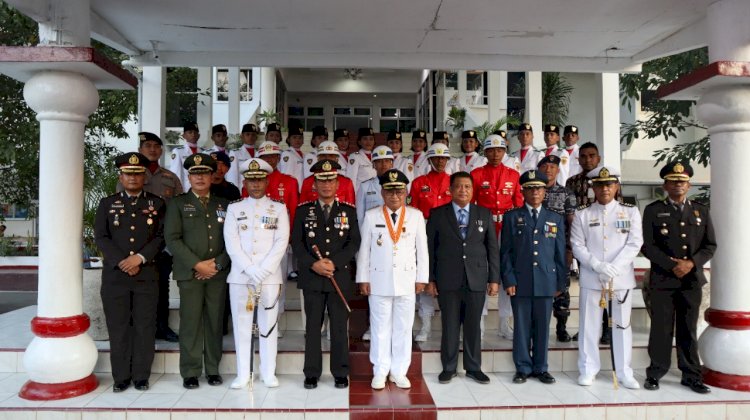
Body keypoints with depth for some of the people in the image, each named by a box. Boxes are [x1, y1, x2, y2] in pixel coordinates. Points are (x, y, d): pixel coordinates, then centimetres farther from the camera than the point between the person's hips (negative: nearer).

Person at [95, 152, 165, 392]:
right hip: (114, 275, 1)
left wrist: (140, 258, -12)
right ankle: (121, 377, 15)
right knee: (118, 327, 4)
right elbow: (101, 237, 2)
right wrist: (121, 262, -10)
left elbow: (162, 237, 1)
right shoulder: (107, 203, 11)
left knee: (145, 327, 2)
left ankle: (141, 376, 13)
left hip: (147, 275, 0)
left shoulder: (157, 203, 9)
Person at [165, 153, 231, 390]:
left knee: (215, 322, 5)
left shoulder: (224, 205, 14)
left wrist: (218, 264, -6)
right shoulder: (178, 204, 7)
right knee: (190, 323, -2)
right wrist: (197, 264, -11)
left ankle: (213, 369, 16)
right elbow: (172, 239, -3)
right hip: (189, 273, -2)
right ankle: (190, 372, 9)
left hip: (218, 273, 2)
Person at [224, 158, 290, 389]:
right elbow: (231, 242, -1)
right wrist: (250, 270, -12)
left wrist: (263, 270, -12)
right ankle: (243, 374, 16)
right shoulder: (234, 208, 8)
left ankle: (268, 373, 15)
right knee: (241, 325, 5)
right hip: (240, 276, 1)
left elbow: (281, 242, -3)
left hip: (270, 276, -1)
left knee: (268, 325, 5)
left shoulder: (279, 208, 6)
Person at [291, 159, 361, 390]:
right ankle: (312, 373, 17)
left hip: (341, 277, 0)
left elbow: (354, 242, 1)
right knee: (312, 327, 6)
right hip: (312, 278, 0)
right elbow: (297, 242, 1)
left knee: (340, 327, 5)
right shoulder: (303, 210, 7)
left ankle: (340, 373, 17)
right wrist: (313, 264, -13)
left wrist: (334, 263, -12)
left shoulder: (349, 211, 8)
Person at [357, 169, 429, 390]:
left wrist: (421, 278, 2)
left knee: (403, 328, 8)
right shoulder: (371, 216, 0)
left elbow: (422, 249, 4)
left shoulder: (416, 216, 2)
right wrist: (363, 279, 0)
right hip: (379, 281, -1)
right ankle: (380, 372, 18)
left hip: (406, 281, 1)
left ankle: (399, 372, 20)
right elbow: (364, 249, 2)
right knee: (380, 328, 6)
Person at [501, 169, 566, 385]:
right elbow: (505, 252, 2)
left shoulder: (556, 219, 11)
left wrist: (560, 282, 6)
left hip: (546, 281, 2)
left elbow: (560, 253, 10)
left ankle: (541, 368, 21)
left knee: (542, 326, 8)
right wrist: (508, 279, -5)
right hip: (520, 281, -1)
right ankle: (523, 368, 17)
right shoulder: (512, 217, 5)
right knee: (521, 326, 5)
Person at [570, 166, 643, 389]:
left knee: (622, 324, 9)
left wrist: (614, 267, -15)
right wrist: (598, 266, -15)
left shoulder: (630, 212, 6)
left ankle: (624, 372, 20)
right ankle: (588, 369, 16)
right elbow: (577, 246, -1)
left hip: (622, 278, 1)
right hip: (591, 278, 0)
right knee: (589, 325, 5)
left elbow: (635, 243, -2)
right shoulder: (582, 214, 4)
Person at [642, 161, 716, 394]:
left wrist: (691, 263, -10)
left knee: (689, 330, 9)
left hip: (692, 279, 3)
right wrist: (672, 265, -14)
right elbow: (647, 246, -5)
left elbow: (710, 245, 7)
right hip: (662, 280, -3)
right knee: (661, 329, 2)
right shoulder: (653, 210, 2)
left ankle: (692, 375, 19)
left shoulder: (701, 211, 11)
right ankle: (655, 373, 12)